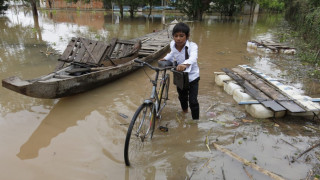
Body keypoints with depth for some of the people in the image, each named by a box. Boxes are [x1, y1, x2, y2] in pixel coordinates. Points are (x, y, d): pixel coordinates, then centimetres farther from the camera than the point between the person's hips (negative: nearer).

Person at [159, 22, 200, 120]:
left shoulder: (192, 46, -26)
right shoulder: (172, 44, -11)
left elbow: (193, 58, -49)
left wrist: (185, 64, -69)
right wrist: (165, 58, -3)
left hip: (192, 76, -5)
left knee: (193, 101, -7)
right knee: (182, 97, 24)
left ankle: (195, 119, 13)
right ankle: (184, 111, 53)